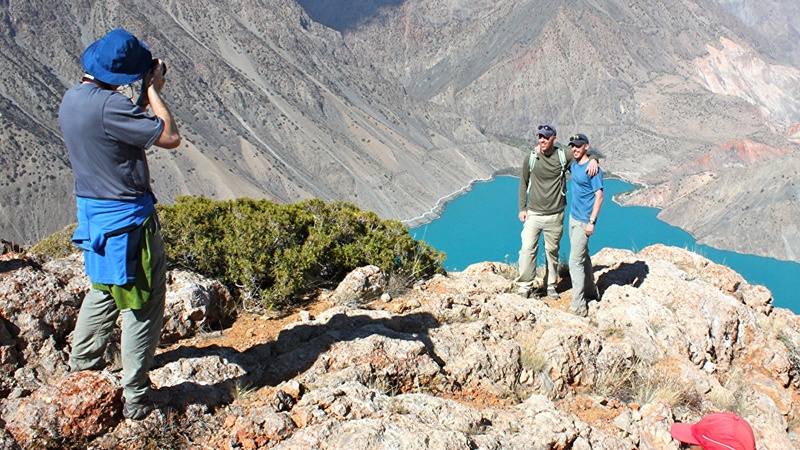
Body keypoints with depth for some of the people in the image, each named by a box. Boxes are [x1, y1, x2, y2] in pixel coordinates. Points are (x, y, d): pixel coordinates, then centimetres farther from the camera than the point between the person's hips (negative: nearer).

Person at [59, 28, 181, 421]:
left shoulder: (71, 98, 4)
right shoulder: (109, 105, -25)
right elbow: (170, 137, -21)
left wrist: (146, 94, 3)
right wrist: (153, 90, -10)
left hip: (92, 210, 9)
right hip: (127, 218, -9)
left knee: (104, 290, 28)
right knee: (142, 305, 3)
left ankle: (81, 365, 44)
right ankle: (135, 400, 11)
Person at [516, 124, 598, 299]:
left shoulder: (564, 155, -2)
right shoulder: (530, 158, -1)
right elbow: (523, 184, 7)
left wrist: (593, 160, -14)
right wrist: (522, 208, 2)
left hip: (555, 215, 1)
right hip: (533, 213, -1)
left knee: (552, 251, 11)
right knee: (528, 248, -9)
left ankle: (550, 285, 26)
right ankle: (525, 285, 2)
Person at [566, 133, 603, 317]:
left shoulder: (592, 168, -15)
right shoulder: (573, 165, 8)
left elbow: (599, 197, -16)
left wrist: (591, 222, -20)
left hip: (584, 221, -8)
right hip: (573, 217, 8)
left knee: (575, 261, -10)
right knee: (583, 256, 20)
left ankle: (578, 306, -6)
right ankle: (591, 291, 37)